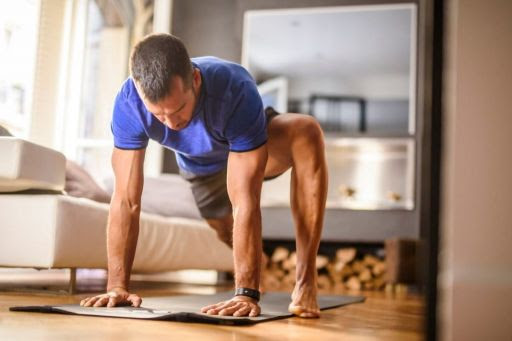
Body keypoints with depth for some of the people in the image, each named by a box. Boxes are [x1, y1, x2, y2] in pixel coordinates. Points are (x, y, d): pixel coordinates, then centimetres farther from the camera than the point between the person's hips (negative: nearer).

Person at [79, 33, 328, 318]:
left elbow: (245, 202, -45)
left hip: (252, 148, -3)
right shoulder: (129, 102, -35)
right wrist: (117, 286, -35)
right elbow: (126, 201, -31)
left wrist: (247, 294, -47)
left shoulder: (236, 92, -44)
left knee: (307, 133, -35)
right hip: (199, 165, 4)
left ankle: (306, 283, -31)